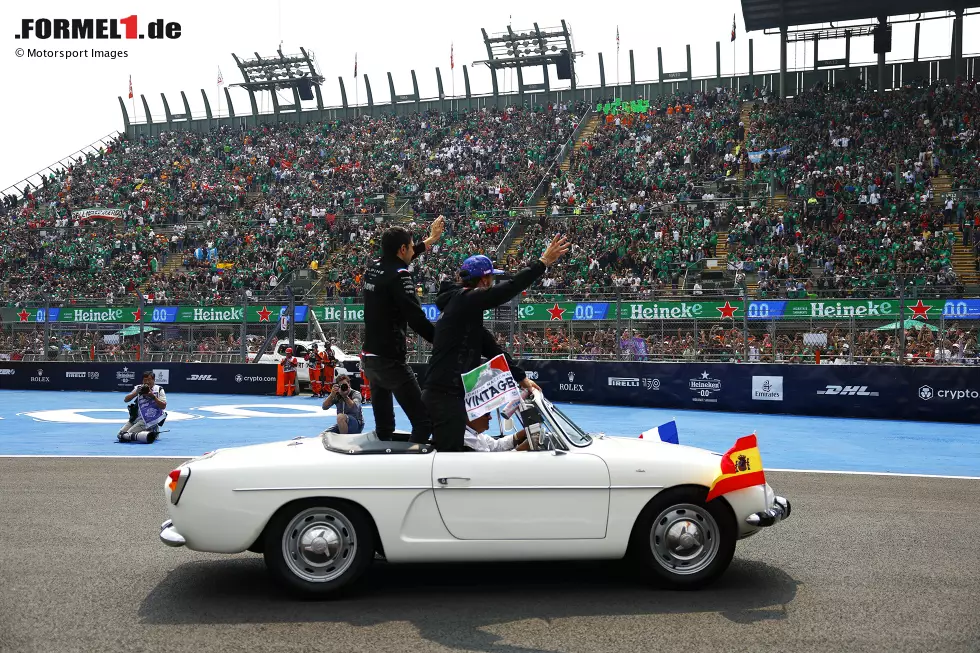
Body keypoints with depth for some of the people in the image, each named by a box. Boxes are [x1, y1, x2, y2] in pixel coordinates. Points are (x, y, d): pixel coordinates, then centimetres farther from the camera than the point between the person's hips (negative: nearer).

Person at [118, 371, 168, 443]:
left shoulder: (159, 390, -2)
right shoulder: (139, 388, 8)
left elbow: (163, 406, -10)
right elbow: (126, 400, -1)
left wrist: (153, 396, -21)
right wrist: (136, 393, -17)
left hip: (150, 420, -6)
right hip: (137, 418, 6)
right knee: (119, 434, -1)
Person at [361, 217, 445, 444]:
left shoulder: (374, 269, 10)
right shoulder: (399, 275, -14)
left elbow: (395, 260, 32)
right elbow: (417, 319, -22)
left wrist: (430, 240, 42)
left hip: (369, 359, 9)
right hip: (391, 361, -9)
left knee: (383, 428, 15)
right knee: (423, 421, -7)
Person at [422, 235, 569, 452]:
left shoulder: (464, 306, 19)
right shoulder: (464, 299, -10)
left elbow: (490, 346, 19)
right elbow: (509, 289, -17)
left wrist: (521, 377, 17)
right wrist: (543, 262, -11)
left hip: (445, 394, 11)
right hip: (446, 395, -11)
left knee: (448, 454, 17)